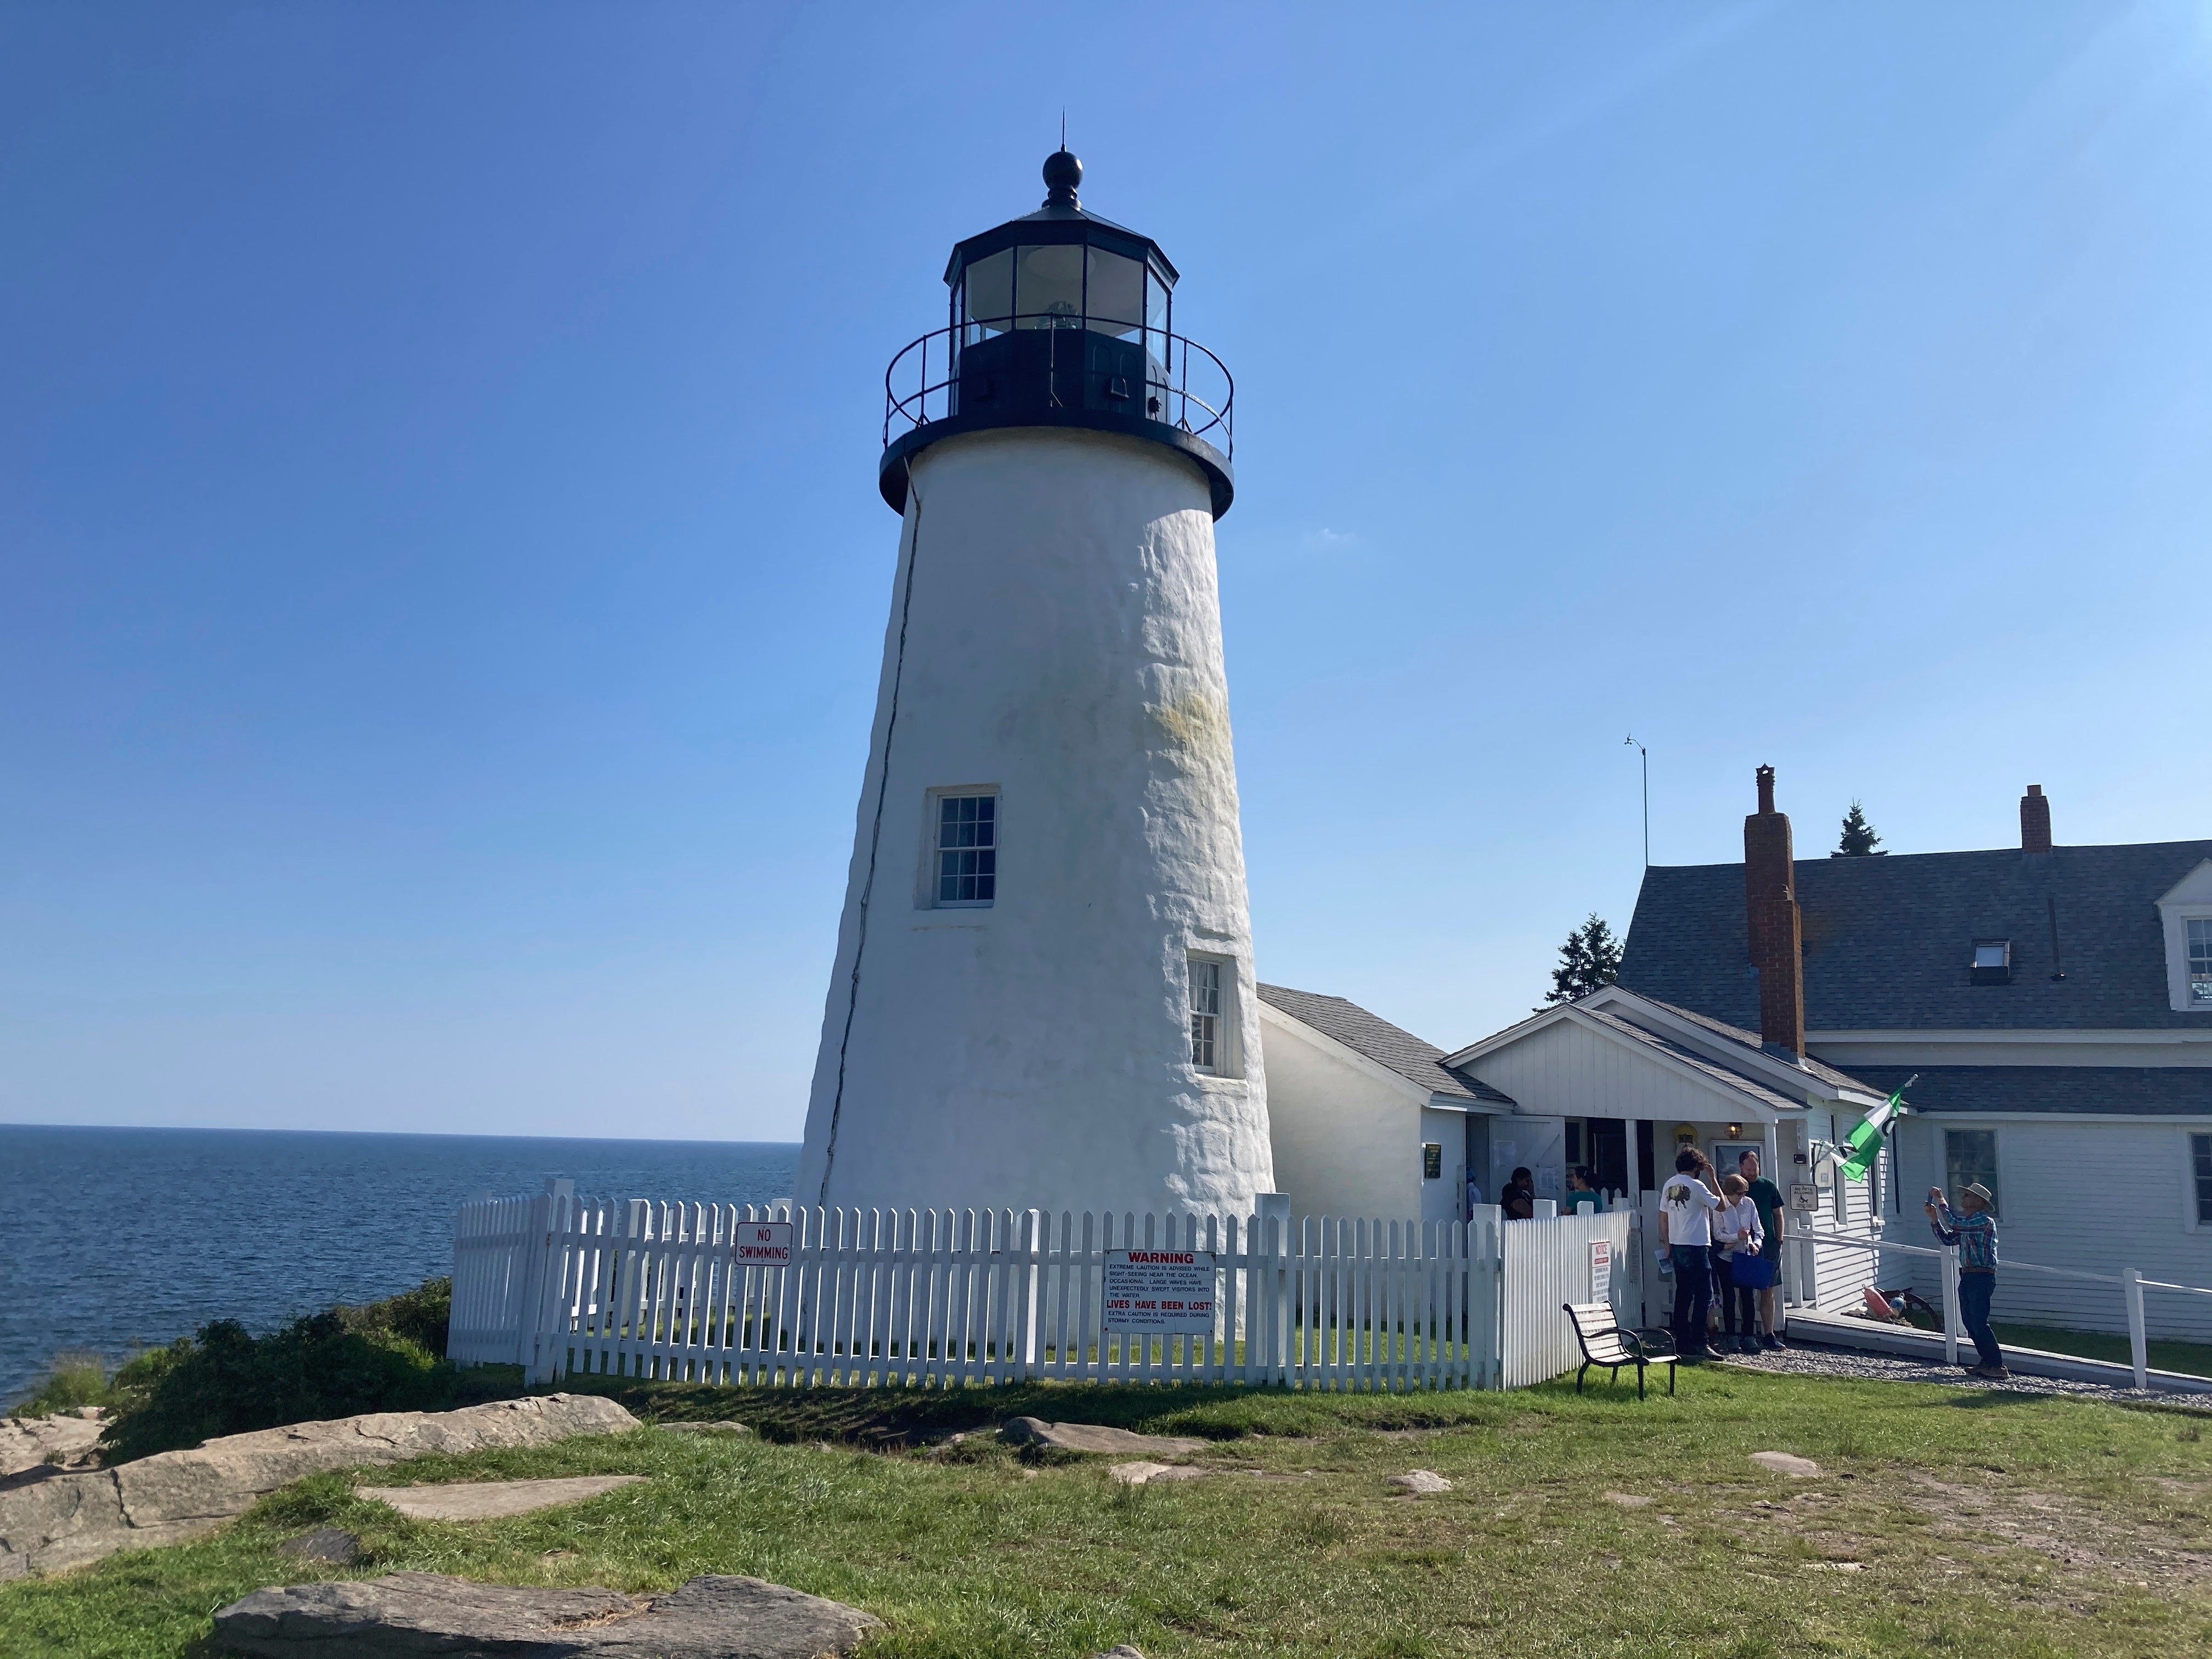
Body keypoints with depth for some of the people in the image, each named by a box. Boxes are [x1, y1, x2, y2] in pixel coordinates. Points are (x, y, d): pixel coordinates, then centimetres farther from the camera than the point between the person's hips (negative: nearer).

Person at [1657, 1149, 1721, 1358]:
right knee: (1704, 1295, -4)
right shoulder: (1696, 1186, -12)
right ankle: (1697, 1344, -10)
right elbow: (1720, 1206, -6)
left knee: (1683, 1294, 12)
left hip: (1677, 1247, 8)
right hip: (1696, 1247, -8)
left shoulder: (1669, 1185, 10)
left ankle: (1682, 1344, 14)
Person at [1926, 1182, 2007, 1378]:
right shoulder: (1968, 1223, 19)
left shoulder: (1985, 1220, -12)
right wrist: (1933, 1217, 11)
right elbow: (1948, 1238, 19)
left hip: (1982, 1278, -10)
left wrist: (1940, 1201, -13)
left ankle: (1998, 1366, -6)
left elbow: (1954, 1223, -22)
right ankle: (1987, 1363, 17)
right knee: (1970, 1323, 10)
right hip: (1967, 1277, 10)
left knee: (1979, 1323, -11)